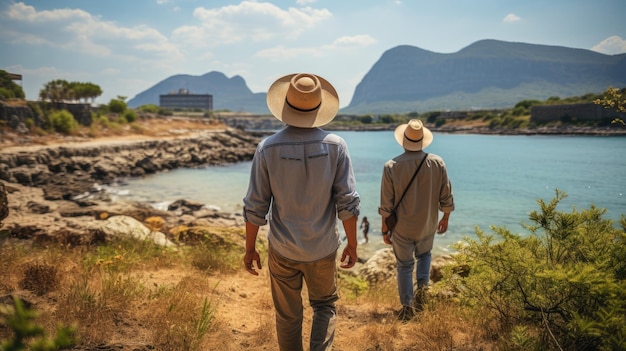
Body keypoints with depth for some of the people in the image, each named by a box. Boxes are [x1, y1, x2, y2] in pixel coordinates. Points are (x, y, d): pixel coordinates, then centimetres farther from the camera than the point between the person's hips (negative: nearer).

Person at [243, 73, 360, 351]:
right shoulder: (335, 145, -14)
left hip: (282, 249, 0)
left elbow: (255, 207, -10)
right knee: (324, 306, 24)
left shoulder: (267, 148, -14)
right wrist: (352, 244, 3)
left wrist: (250, 248, 4)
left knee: (288, 315, 19)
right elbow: (347, 202, -12)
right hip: (322, 248, 0)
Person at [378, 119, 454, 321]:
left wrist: (385, 230, 0)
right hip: (427, 226, 2)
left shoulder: (391, 166, -16)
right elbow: (446, 197, -3)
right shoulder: (437, 163, -11)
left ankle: (407, 307, 20)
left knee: (404, 266, 16)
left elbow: (386, 205, -12)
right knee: (424, 254, 30)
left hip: (402, 229, -2)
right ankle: (422, 285, 12)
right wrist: (445, 218, 14)